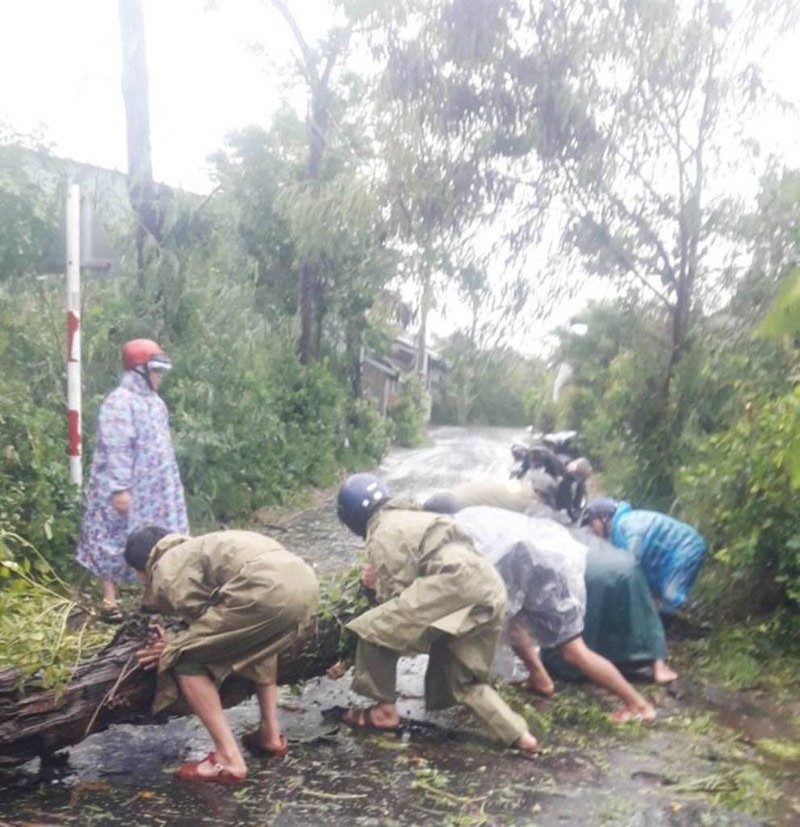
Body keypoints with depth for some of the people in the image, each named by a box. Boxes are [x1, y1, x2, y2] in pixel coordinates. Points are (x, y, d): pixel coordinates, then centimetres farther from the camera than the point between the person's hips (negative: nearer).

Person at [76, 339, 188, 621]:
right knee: (115, 540, 2)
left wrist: (171, 482, 18)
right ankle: (109, 599, 10)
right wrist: (120, 488, -24)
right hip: (125, 490, -8)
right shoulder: (120, 402, -15)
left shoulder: (155, 401, 11)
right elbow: (115, 450, -21)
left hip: (154, 489, 8)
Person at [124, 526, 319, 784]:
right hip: (303, 580, 9)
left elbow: (202, 619, 6)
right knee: (258, 640, 39)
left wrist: (175, 651, 23)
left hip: (268, 588, -9)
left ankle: (228, 760, 5)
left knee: (186, 660, 7)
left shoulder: (165, 571, 12)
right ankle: (271, 733, 33)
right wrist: (177, 644, 31)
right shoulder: (194, 548, 37)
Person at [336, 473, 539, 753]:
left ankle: (384, 709, 13)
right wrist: (380, 579, 25)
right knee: (464, 680, 20)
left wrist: (377, 586, 22)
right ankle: (518, 735, 10)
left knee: (375, 630, 3)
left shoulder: (381, 536, 4)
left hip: (455, 583, -9)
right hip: (490, 589, 10)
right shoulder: (409, 518, 31)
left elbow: (396, 596, 2)